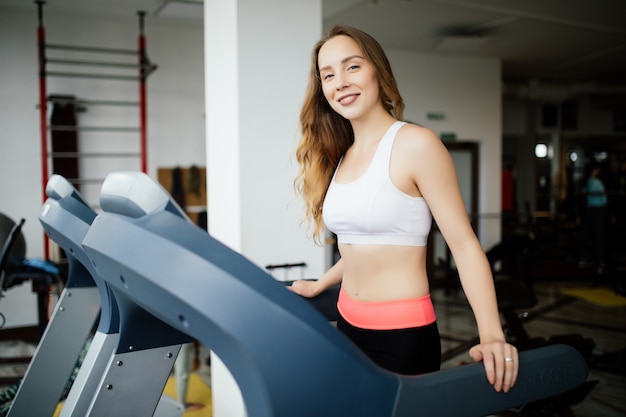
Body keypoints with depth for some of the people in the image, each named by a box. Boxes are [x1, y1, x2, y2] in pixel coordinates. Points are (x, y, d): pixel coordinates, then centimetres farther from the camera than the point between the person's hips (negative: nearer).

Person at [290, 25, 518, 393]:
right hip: (348, 325, 7)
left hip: (403, 332, -7)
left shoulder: (416, 144, -12)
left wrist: (491, 335, -26)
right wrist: (319, 287, 30)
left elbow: (464, 244, -15)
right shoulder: (340, 156, 8)